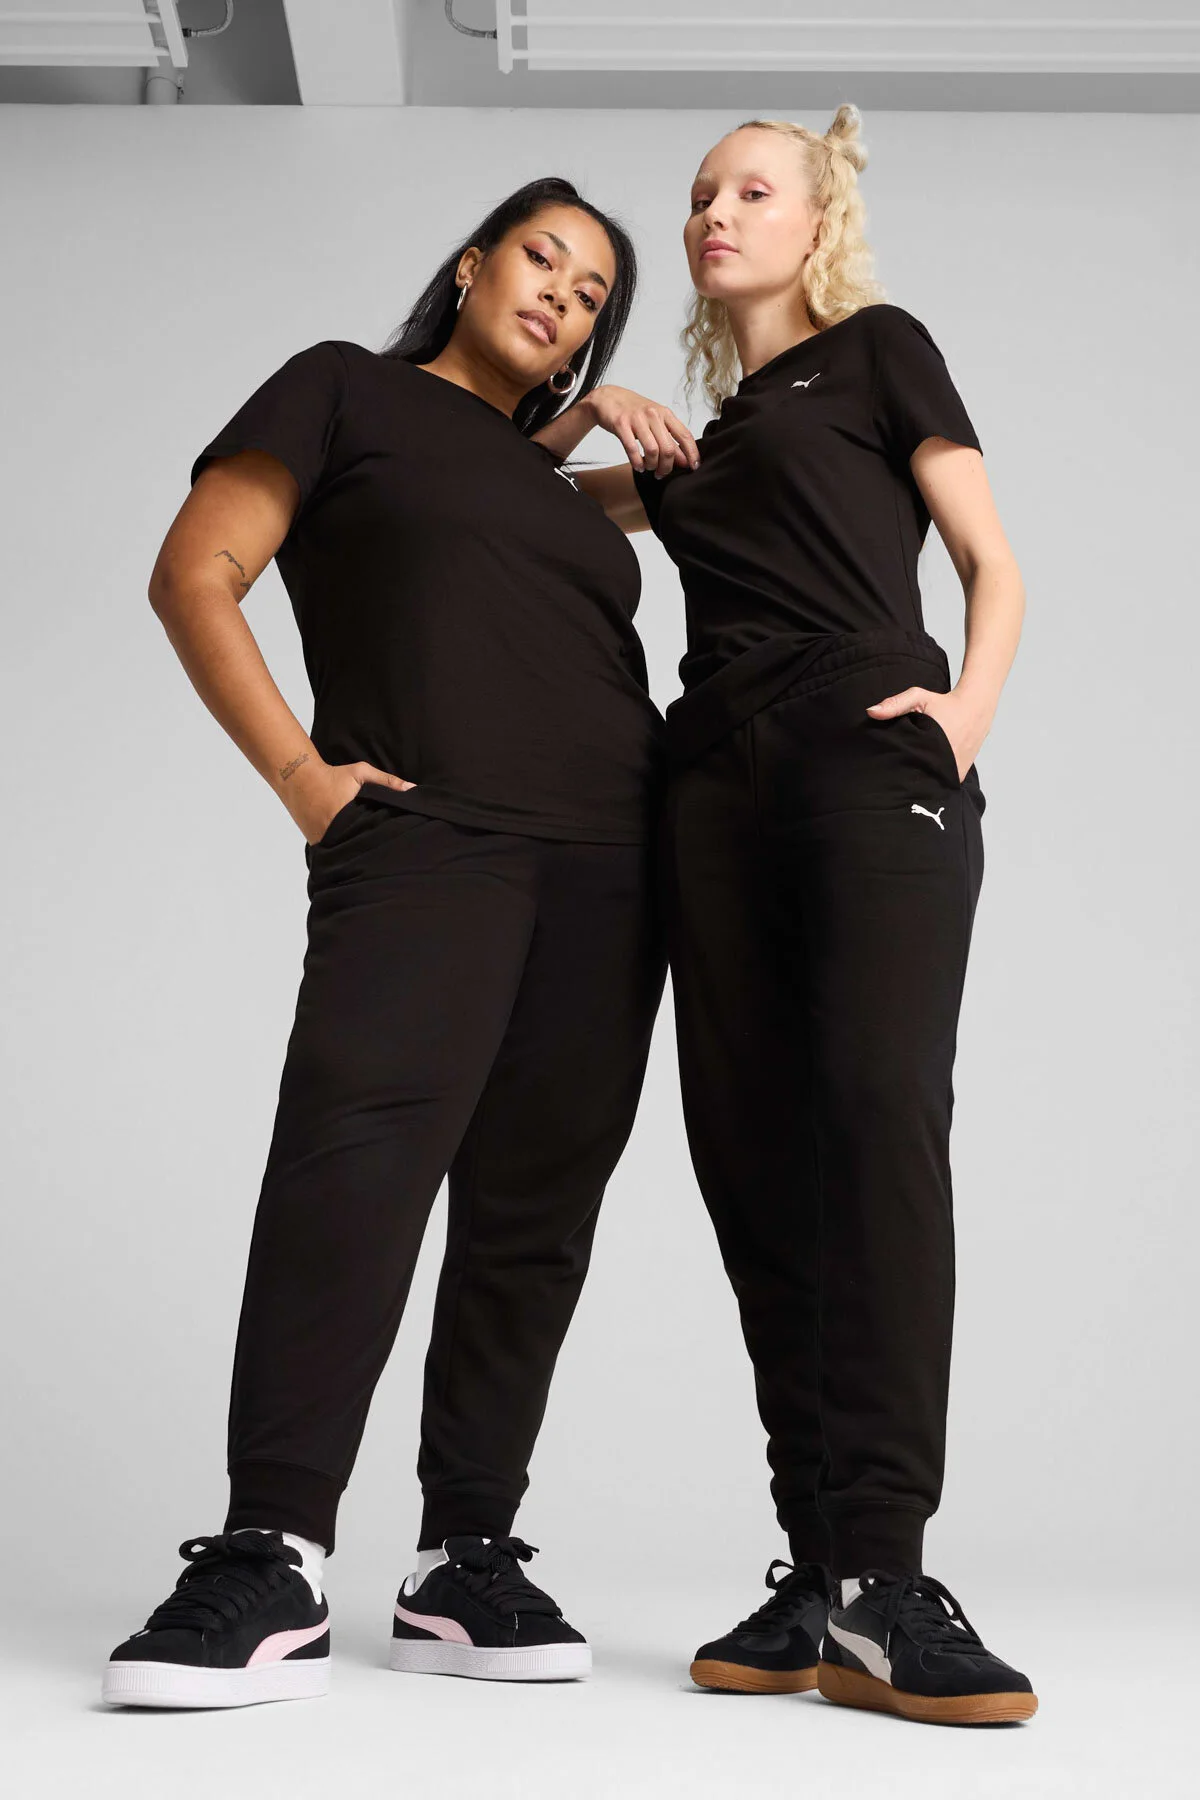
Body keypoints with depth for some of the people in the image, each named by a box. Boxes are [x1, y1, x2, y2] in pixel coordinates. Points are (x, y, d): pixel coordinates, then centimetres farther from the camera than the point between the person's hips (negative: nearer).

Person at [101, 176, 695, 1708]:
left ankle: (465, 1561, 4)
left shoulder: (563, 481, 28)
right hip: (426, 831, -6)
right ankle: (272, 1559, -26)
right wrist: (301, 774, -7)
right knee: (360, 1145, -25)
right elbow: (195, 574, 3)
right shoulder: (349, 391, 13)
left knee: (535, 1206, 0)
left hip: (607, 864, 6)